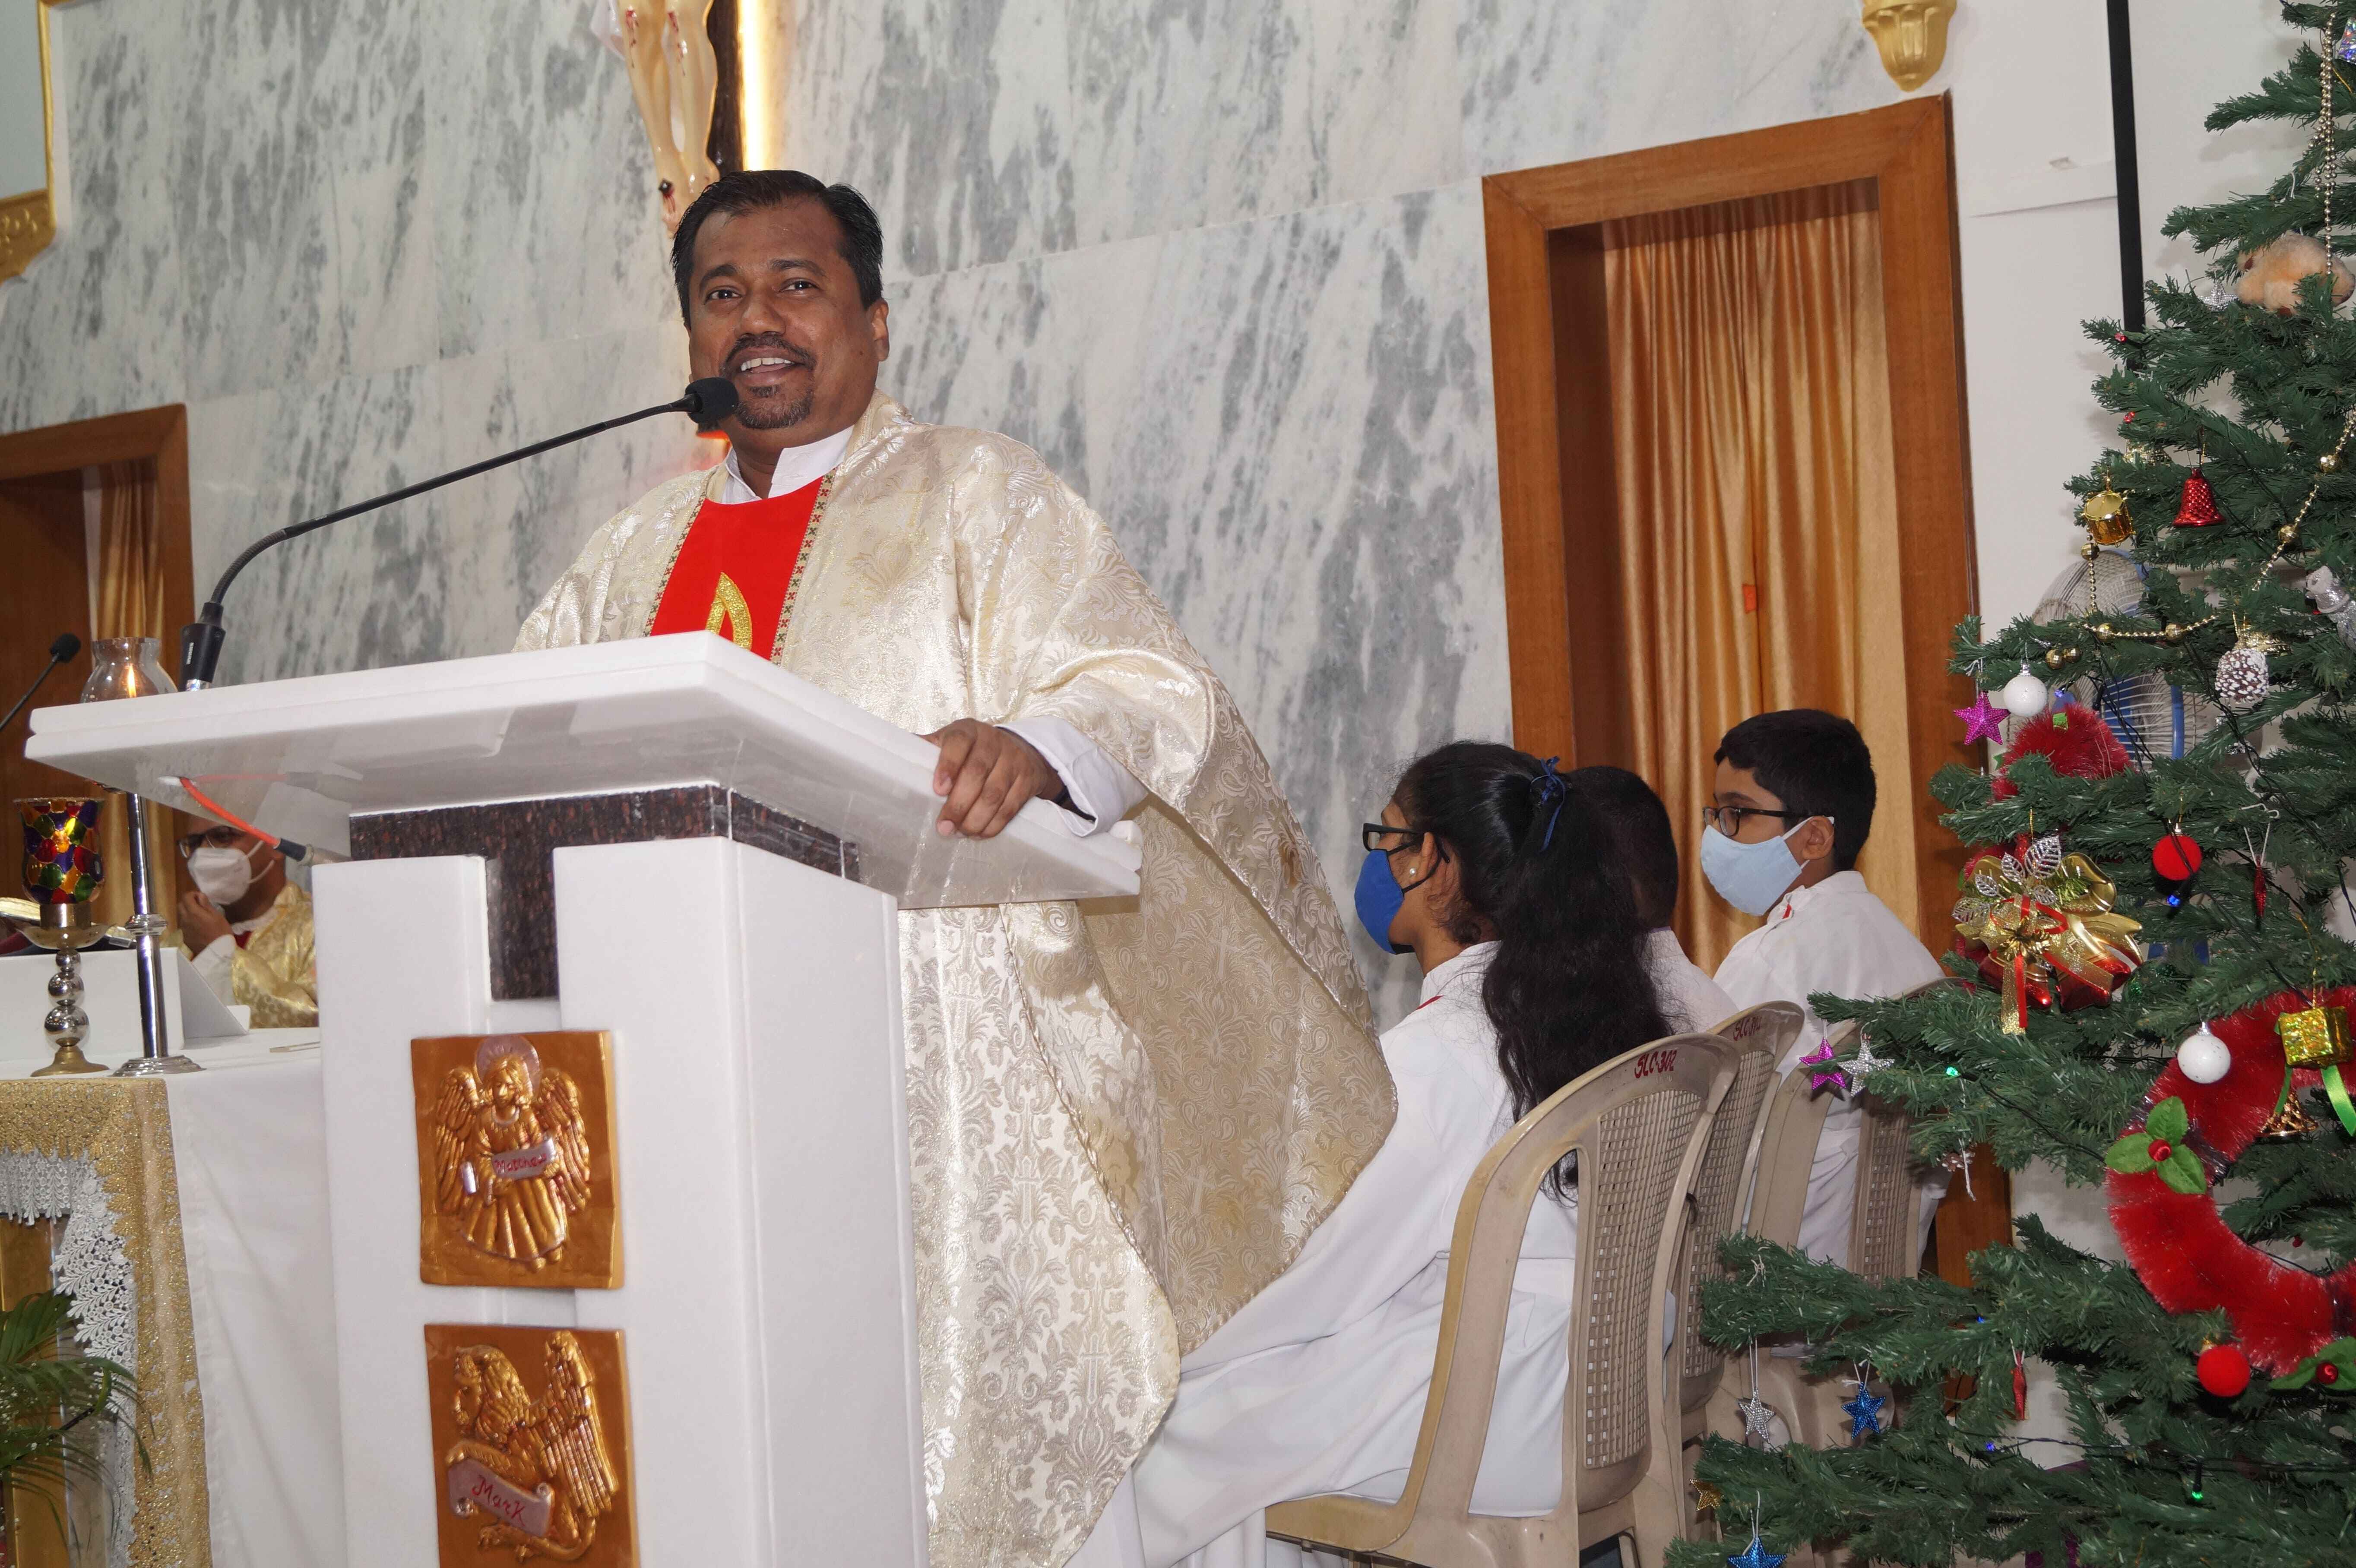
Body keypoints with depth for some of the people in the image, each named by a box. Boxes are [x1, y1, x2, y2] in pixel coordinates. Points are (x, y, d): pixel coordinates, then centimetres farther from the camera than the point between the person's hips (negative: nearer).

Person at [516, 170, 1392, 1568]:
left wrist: (1034, 745, -29)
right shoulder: (639, 552, 21)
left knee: (935, 1432, -9)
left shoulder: (977, 495, 6)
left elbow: (1143, 686, -7)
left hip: (933, 1063, -4)